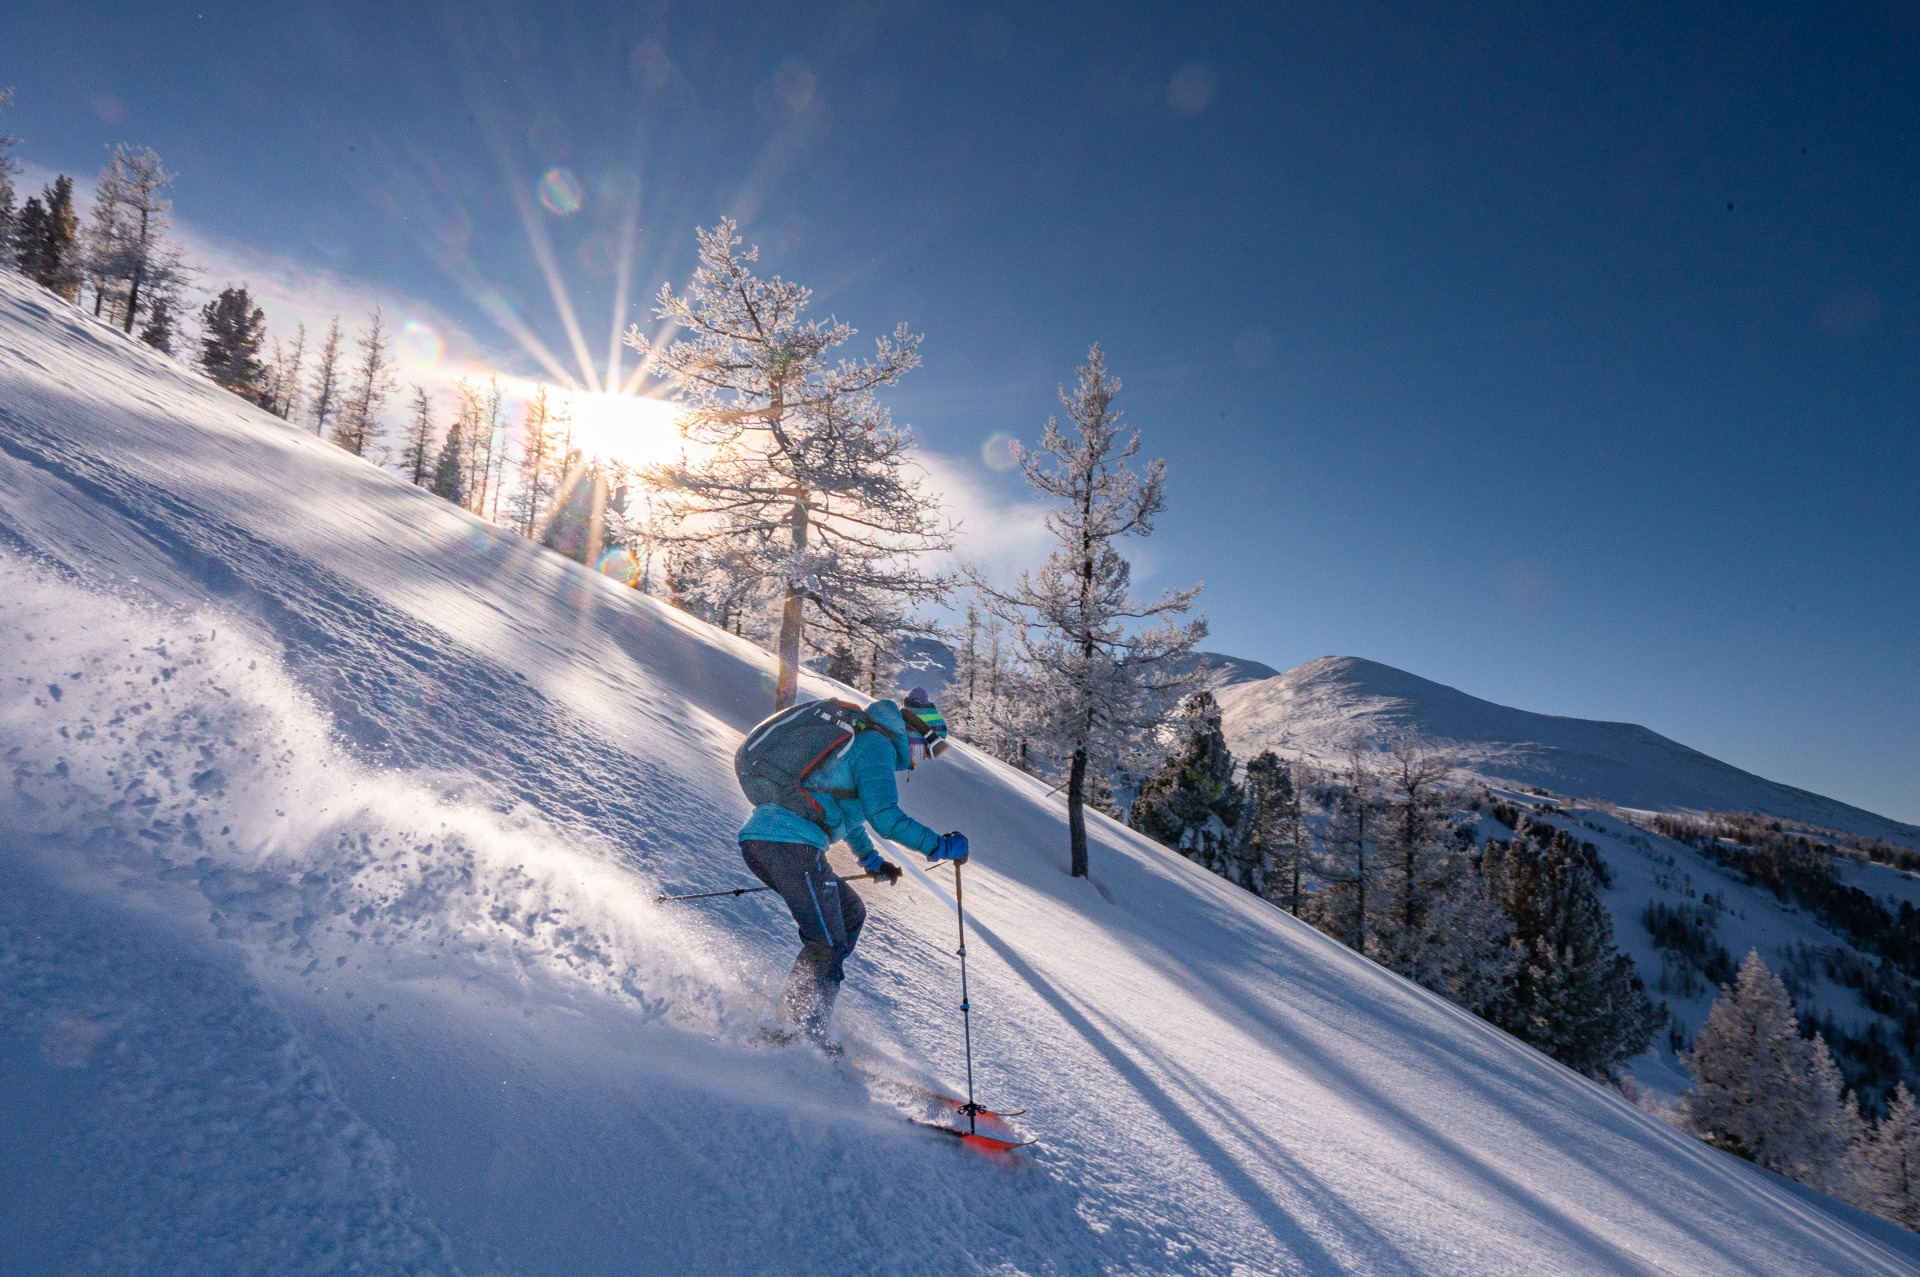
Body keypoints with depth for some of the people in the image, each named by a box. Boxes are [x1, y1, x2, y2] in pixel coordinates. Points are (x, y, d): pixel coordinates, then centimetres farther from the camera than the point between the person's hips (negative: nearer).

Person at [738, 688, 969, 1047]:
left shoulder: (856, 739, 28)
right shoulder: (877, 745, -3)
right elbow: (884, 815, -15)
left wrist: (871, 859, 51)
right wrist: (940, 846, -6)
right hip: (791, 842, -10)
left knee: (850, 913, 18)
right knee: (828, 944, -5)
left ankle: (797, 1014, 16)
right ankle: (798, 1035, -3)